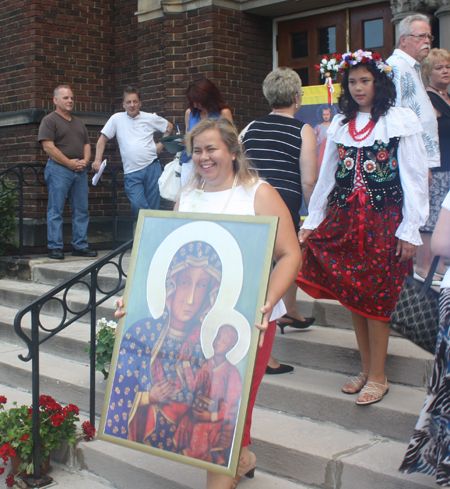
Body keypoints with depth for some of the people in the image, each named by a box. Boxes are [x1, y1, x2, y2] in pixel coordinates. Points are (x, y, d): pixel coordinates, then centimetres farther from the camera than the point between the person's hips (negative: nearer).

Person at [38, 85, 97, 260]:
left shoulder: (79, 123, 22)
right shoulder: (49, 120, 0)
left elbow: (87, 145, 21)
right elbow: (48, 147, -11)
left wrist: (85, 161, -1)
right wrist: (70, 163, -13)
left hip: (80, 170, 7)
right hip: (58, 169, -6)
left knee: (81, 210, 5)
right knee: (56, 210, -5)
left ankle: (80, 246, 11)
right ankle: (55, 247, -2)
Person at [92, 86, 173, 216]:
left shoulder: (151, 118, 8)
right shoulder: (117, 119, 7)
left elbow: (169, 127, 23)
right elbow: (103, 139, 9)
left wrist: (161, 144, 10)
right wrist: (98, 160, -2)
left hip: (152, 168, 1)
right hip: (131, 172, -1)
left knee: (153, 207, 0)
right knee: (138, 205, -18)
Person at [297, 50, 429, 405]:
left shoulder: (401, 121, -2)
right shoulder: (341, 124, 12)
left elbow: (415, 178, -5)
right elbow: (327, 176, 17)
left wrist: (411, 229, -10)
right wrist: (312, 221, 13)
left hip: (383, 220, -5)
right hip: (344, 218, 5)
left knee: (375, 298, -3)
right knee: (352, 295, 6)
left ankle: (378, 377, 9)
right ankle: (366, 369, 20)